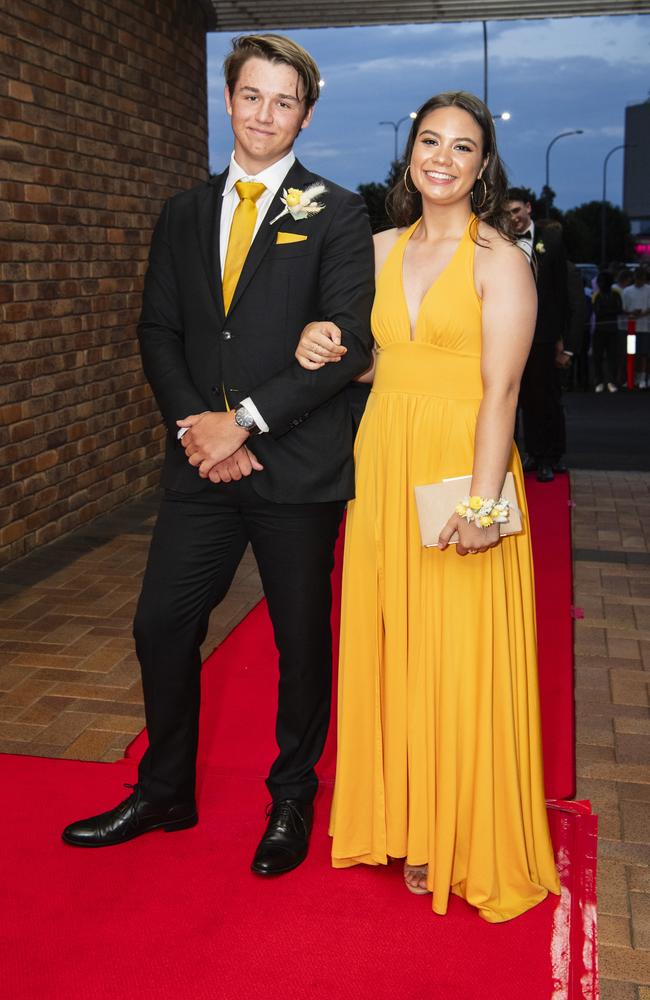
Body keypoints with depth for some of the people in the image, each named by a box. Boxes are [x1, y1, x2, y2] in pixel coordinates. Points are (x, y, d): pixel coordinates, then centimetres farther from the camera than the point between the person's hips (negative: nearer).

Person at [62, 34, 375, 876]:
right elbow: (158, 331, 9)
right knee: (161, 625, 8)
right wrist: (194, 422, -8)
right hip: (201, 464, 4)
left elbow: (350, 343, -11)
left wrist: (245, 419, -15)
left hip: (297, 465, -4)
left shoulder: (336, 214, -2)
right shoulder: (183, 215, 12)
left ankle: (291, 802, 30)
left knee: (302, 642, 9)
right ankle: (164, 792, 30)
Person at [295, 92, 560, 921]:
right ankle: (399, 819, 29)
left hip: (461, 470, -5)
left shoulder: (499, 259, -6)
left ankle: (459, 841, 20)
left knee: (459, 657, 1)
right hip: (383, 468, 6)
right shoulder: (381, 249, 11)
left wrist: (481, 501, -21)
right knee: (388, 646, 11)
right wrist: (323, 349, -3)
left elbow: (501, 388, -13)